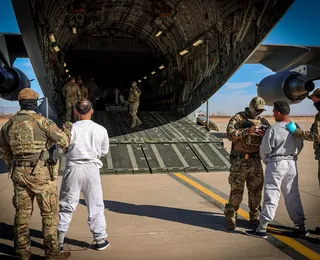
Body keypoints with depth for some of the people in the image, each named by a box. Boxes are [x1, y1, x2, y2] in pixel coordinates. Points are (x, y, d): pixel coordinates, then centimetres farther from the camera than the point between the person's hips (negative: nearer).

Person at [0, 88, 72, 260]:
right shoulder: (42, 121, -12)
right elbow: (64, 142, -7)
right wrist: (67, 129, 14)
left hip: (19, 173, 6)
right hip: (41, 174, -5)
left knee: (22, 212, 15)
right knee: (50, 212, 5)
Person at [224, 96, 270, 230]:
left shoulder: (263, 121, 9)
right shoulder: (238, 118, -4)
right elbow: (230, 134, -16)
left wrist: (266, 135, -15)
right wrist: (247, 131, -26)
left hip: (255, 160, 4)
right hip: (239, 160, -4)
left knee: (256, 190, 9)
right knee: (236, 190, 1)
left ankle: (255, 217, 23)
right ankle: (230, 217, 14)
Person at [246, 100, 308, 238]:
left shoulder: (273, 129, -16)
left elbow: (265, 150, -10)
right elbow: (300, 147, 12)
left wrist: (266, 161, 9)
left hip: (276, 164, -6)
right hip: (292, 164, 6)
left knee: (271, 195, -3)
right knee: (293, 195, 15)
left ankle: (262, 229, 2)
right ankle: (301, 226, 22)